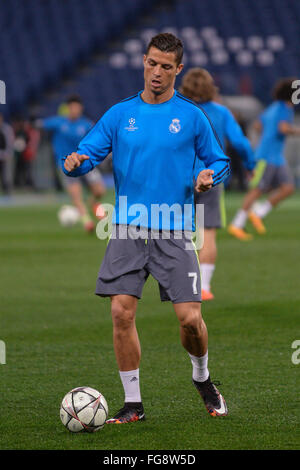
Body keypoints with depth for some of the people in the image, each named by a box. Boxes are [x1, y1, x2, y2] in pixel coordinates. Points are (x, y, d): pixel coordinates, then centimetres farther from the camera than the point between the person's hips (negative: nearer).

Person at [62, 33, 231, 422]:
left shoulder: (191, 116, 5)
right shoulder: (120, 114, 9)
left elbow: (218, 161, 13)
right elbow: (89, 153, 5)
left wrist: (210, 176, -9)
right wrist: (75, 163, -18)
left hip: (174, 231, -1)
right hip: (127, 228, 1)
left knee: (189, 317, -8)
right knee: (121, 313, -8)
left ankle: (202, 378, 24)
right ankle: (132, 403, 4)